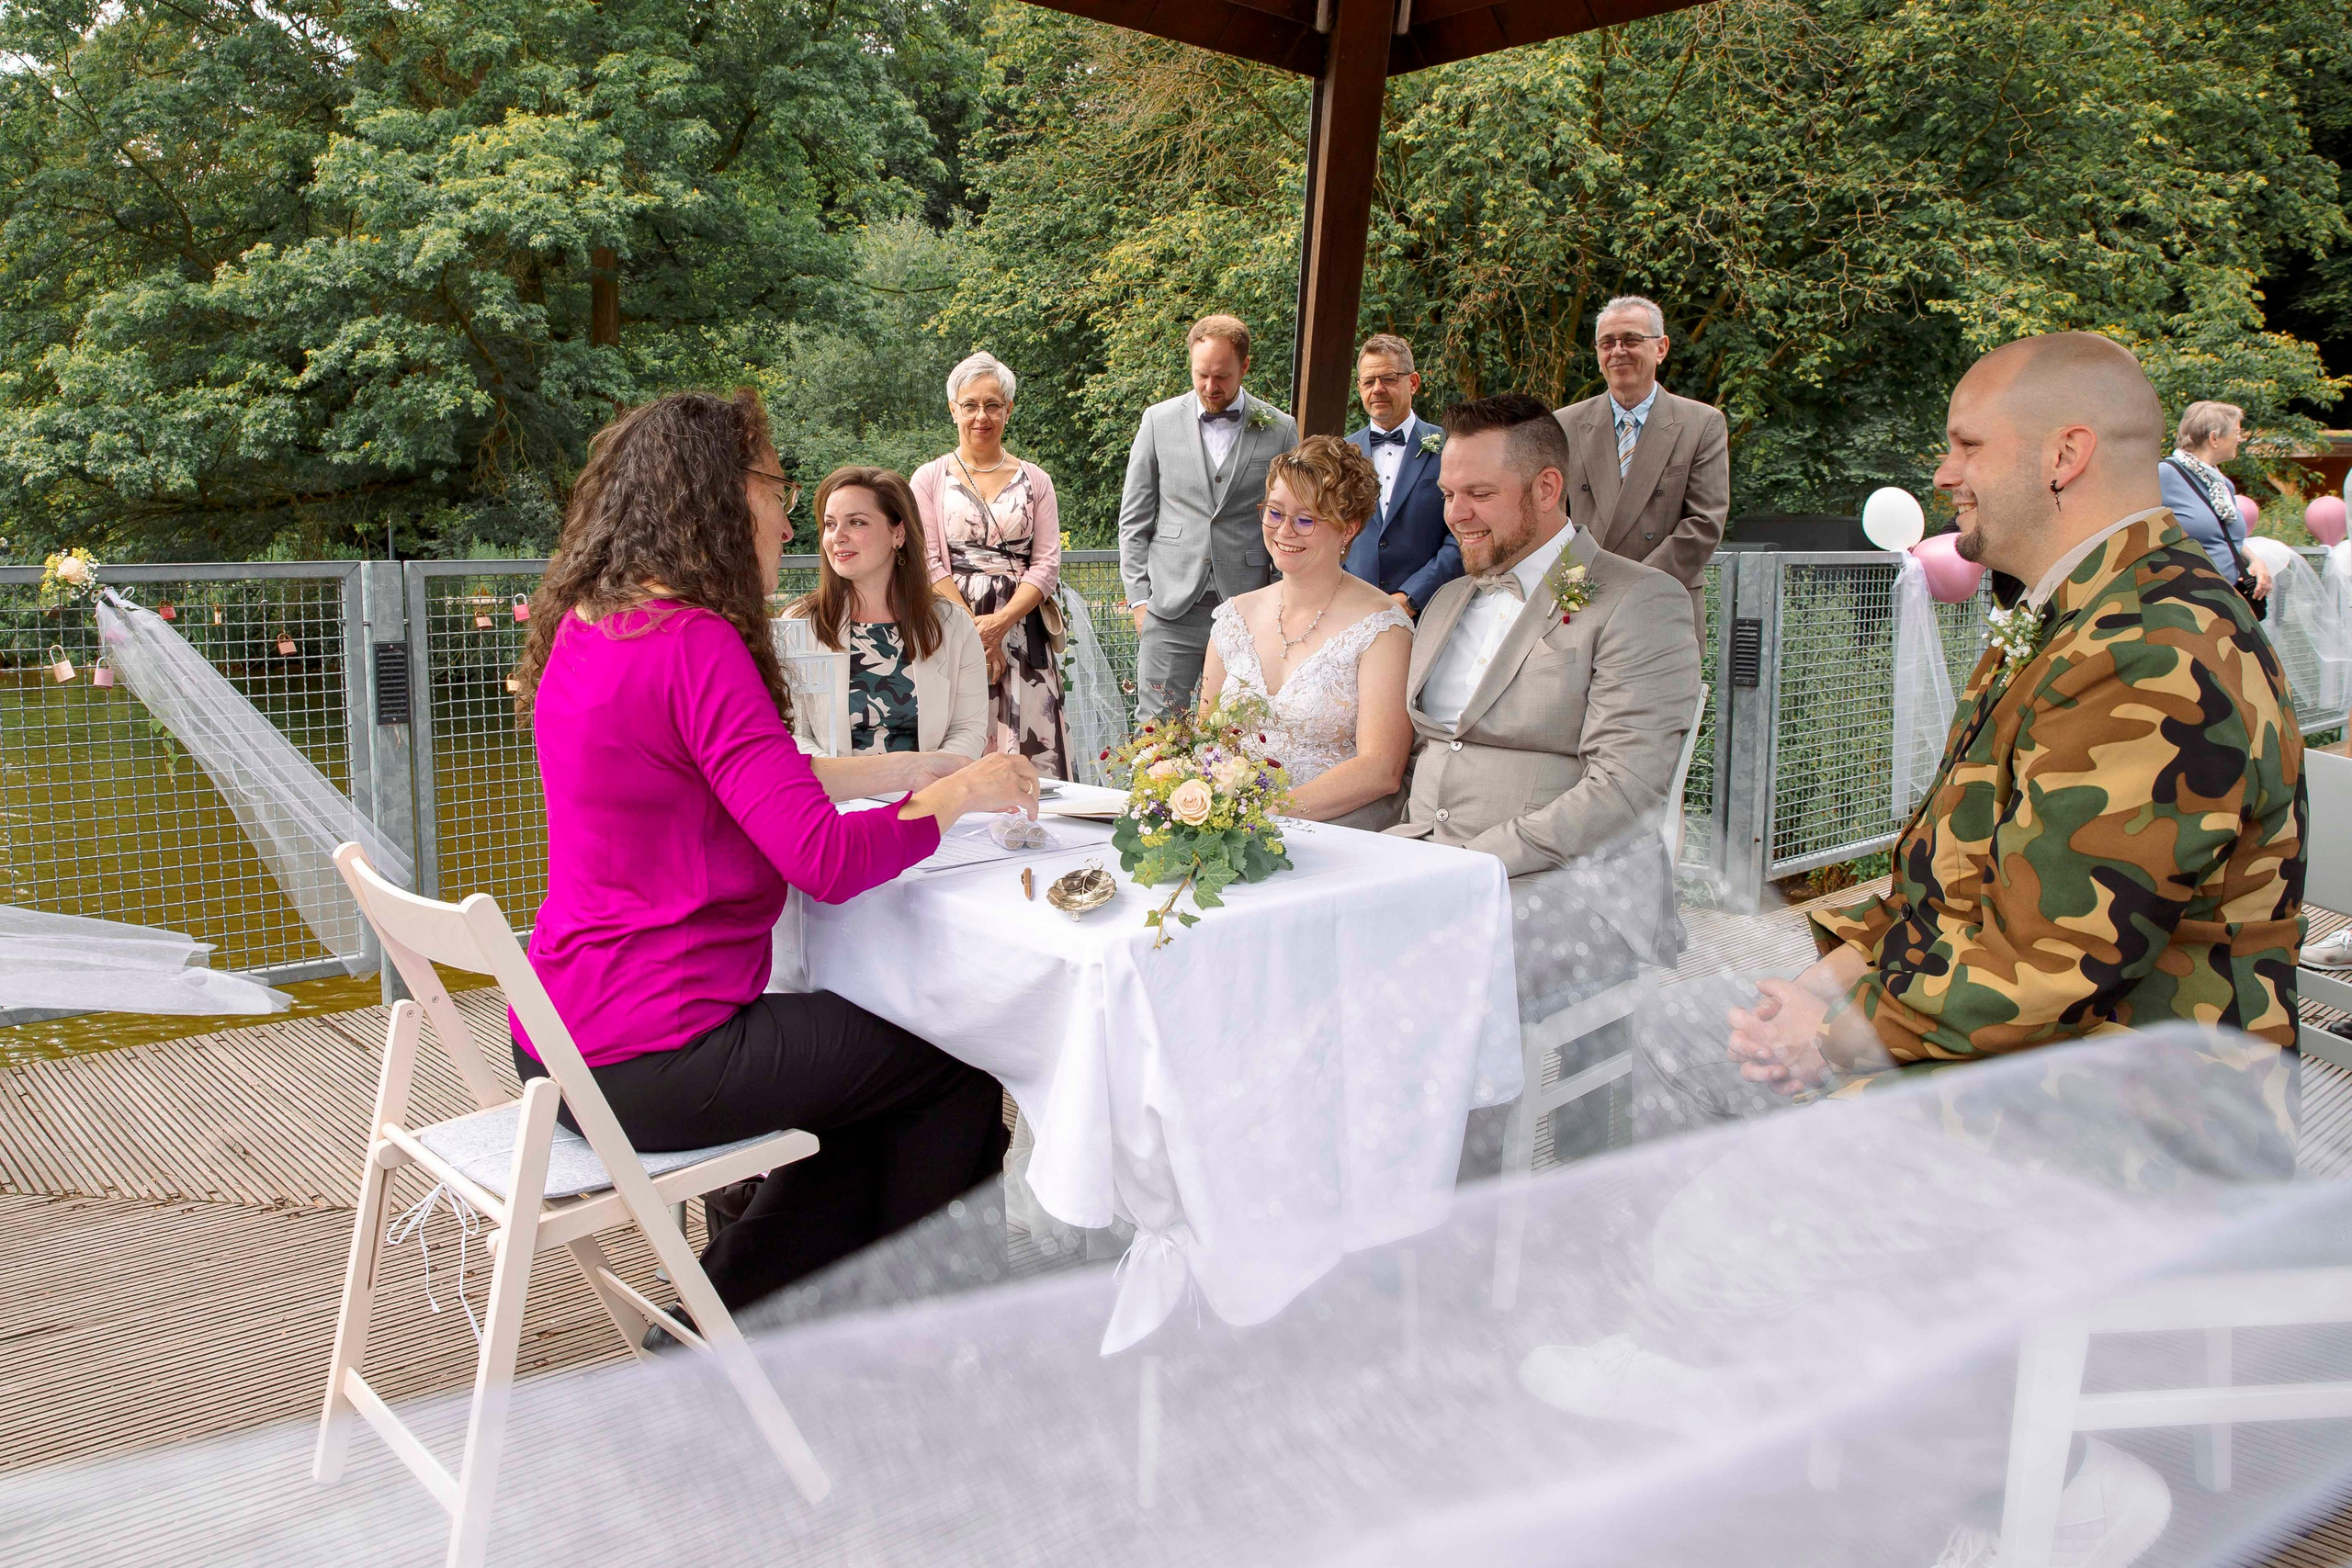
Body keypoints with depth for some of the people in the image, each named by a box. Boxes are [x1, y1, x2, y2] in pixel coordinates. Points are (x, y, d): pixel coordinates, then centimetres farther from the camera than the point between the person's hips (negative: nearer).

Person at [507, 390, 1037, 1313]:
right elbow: (825, 860, -25)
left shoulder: (586, 630, 9)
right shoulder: (693, 643, -20)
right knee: (958, 1080, 6)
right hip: (650, 1058, -10)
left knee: (874, 1072, 24)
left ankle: (723, 1310, 28)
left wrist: (904, 770, 14)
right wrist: (958, 796, -8)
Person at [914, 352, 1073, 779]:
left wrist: (1000, 622, -10)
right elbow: (927, 564, 0)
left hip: (1023, 633, 2)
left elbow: (1047, 563, 5)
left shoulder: (1034, 480, 14)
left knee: (1034, 759, -6)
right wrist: (974, 628, -11)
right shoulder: (930, 479, 9)